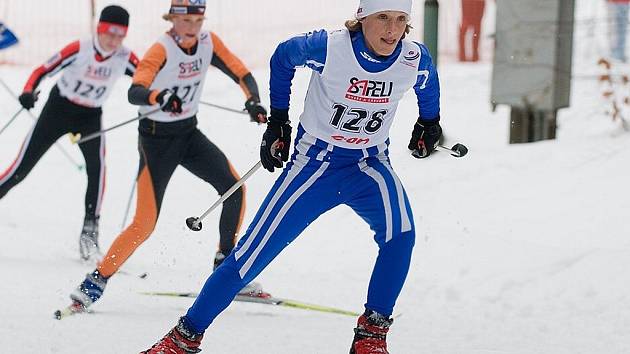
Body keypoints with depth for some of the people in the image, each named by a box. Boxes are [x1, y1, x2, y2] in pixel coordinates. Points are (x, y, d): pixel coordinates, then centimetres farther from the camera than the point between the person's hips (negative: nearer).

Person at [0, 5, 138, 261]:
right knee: (22, 167, -2)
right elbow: (43, 70, -19)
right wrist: (28, 92, -36)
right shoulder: (80, 50, -22)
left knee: (97, 167, -23)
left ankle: (90, 230, -16)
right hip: (58, 109, -2)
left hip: (90, 118, 2)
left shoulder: (125, 58, -13)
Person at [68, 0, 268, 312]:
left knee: (234, 188, -10)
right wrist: (160, 97, -57)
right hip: (156, 138, -6)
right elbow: (134, 92, -35)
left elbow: (241, 74, 0)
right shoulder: (161, 50, -23)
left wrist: (252, 101, -21)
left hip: (189, 133, 6)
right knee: (145, 223, -13)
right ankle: (96, 281, -1)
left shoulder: (209, 42, -5)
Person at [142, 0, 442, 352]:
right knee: (256, 251, -6)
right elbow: (283, 57, 0)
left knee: (400, 232, -29)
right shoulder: (328, 48, -22)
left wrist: (429, 124, 23)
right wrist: (278, 121, 6)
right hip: (315, 161, -2)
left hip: (369, 164, 2)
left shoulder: (415, 59, -14)